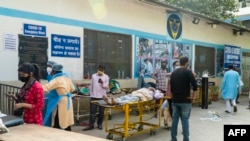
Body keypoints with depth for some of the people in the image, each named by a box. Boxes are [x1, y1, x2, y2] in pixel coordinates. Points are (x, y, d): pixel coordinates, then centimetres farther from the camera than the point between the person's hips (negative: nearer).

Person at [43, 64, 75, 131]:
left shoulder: (57, 80, -16)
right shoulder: (67, 77, 8)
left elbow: (46, 87, -29)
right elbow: (72, 89, 19)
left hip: (61, 103, -8)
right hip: (67, 102, 8)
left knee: (57, 125, -3)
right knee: (67, 123, 14)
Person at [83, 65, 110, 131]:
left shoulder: (106, 77, -1)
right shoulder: (93, 76, 5)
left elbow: (107, 87, -6)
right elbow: (91, 86, 11)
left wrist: (102, 83, -24)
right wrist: (91, 94, 11)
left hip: (102, 97, -1)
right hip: (94, 96, 1)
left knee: (101, 112, 8)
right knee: (92, 111, 0)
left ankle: (100, 124, 21)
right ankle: (91, 125, 3)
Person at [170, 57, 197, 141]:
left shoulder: (174, 73, 10)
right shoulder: (188, 72, -7)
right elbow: (194, 85, -15)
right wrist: (193, 96, -3)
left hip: (175, 100, 5)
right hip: (185, 100, -5)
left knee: (175, 119, 8)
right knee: (185, 120, 0)